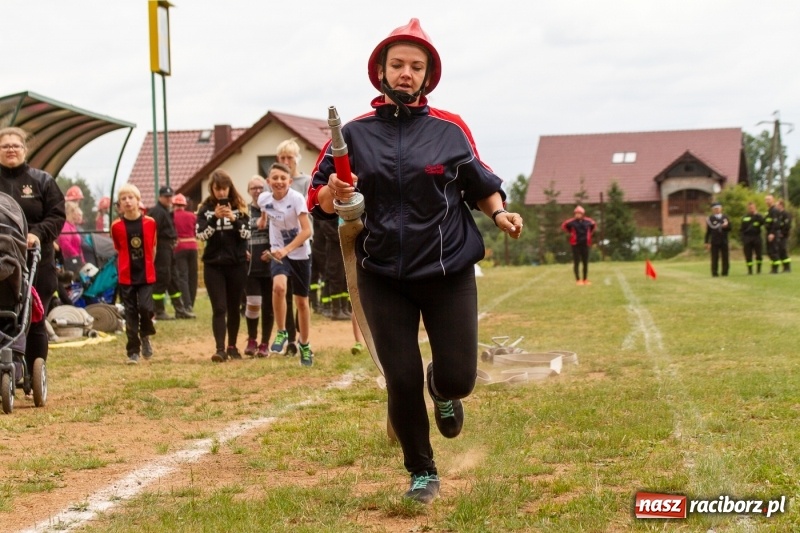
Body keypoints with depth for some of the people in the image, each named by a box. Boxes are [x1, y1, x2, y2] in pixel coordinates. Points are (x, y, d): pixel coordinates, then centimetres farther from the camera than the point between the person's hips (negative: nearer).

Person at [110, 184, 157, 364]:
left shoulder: (150, 223, -4)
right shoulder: (117, 226, -5)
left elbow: (152, 248, 8)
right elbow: (119, 250, 8)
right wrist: (129, 265, 9)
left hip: (146, 275, 0)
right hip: (126, 276, 0)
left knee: (145, 307, -12)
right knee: (130, 314, 2)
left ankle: (145, 336, 17)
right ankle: (133, 351, 10)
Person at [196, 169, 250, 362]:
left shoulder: (239, 207, 3)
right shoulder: (206, 209, 2)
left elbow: (246, 234, -4)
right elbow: (201, 234, -7)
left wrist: (234, 219, -19)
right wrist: (215, 218, -19)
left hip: (237, 264, 1)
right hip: (213, 265, -1)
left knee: (234, 308, 8)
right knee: (219, 308, -8)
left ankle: (232, 347, 18)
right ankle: (220, 349, -12)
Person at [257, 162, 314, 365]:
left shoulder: (296, 198, -20)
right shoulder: (264, 198, -8)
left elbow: (307, 230, -27)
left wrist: (286, 249, -35)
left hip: (300, 253, -2)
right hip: (278, 252, 2)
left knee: (302, 301, 8)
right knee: (279, 287, -28)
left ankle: (304, 344, 29)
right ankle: (281, 333, -11)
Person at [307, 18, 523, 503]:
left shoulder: (451, 130, -1)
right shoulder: (354, 134, 0)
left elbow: (481, 185, 10)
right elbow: (318, 199, 3)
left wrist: (499, 212, -10)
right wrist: (332, 194, -20)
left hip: (449, 272, 0)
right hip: (383, 277, 1)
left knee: (458, 378, -4)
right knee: (402, 382, 1)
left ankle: (443, 394, 35)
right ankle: (422, 473, 22)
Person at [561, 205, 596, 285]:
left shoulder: (587, 222, 4)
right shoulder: (571, 222, -5)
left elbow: (594, 225, 24)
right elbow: (563, 226, 11)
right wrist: (570, 232, 8)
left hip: (585, 245, 3)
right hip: (576, 245, -3)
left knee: (585, 263, 6)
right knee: (576, 263, -4)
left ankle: (585, 279, 15)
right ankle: (578, 280, 0)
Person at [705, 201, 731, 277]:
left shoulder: (725, 217, 13)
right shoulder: (710, 218, 2)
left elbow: (729, 229, 12)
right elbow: (708, 231, 2)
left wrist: (726, 226, -11)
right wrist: (707, 242, -2)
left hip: (724, 241, 3)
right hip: (714, 241, -3)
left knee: (725, 258, 2)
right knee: (715, 258, -3)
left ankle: (725, 272, 7)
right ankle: (715, 273, 0)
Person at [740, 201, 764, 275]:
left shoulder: (758, 216, 6)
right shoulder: (745, 217, 8)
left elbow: (763, 222, -14)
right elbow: (741, 229, 9)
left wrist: (756, 214, -16)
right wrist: (742, 239, 1)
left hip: (757, 237, -1)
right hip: (747, 238, 1)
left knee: (759, 255, 0)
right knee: (748, 256, -1)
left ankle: (758, 269, 13)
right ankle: (749, 270, 6)